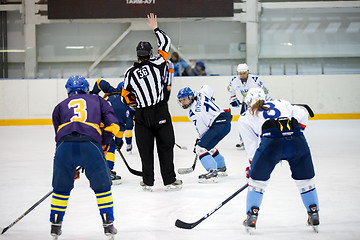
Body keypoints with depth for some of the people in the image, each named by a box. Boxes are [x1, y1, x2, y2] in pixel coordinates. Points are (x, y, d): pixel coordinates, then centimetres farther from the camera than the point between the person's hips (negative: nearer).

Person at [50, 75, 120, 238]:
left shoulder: (60, 106, 30)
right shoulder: (97, 100, 29)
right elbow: (113, 124, 16)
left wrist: (72, 167, 33)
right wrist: (102, 144, 26)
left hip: (64, 144, 1)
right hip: (90, 142, -1)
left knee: (61, 187, 20)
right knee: (102, 186, 16)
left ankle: (55, 225, 24)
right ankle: (108, 225, 16)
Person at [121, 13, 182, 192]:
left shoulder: (130, 73, 1)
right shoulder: (156, 64, -6)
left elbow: (126, 97, 7)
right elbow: (166, 43, 5)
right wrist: (156, 29, 16)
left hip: (142, 115, 2)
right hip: (160, 112, -2)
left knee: (145, 149, 9)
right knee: (165, 146, 4)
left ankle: (148, 182, 12)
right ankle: (169, 181, 5)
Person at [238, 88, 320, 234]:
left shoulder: (245, 118, 27)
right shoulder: (281, 103, 32)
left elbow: (251, 145, 24)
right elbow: (302, 115, 17)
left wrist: (252, 167, 33)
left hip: (271, 141, -2)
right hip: (297, 142, 2)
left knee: (257, 179, 18)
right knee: (305, 178, 21)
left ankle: (251, 217, 17)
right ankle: (314, 215, 23)